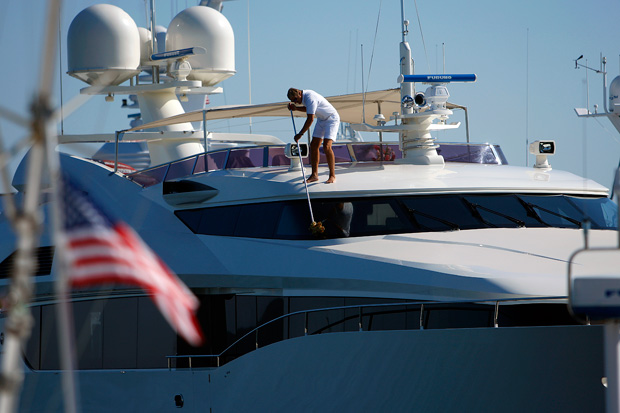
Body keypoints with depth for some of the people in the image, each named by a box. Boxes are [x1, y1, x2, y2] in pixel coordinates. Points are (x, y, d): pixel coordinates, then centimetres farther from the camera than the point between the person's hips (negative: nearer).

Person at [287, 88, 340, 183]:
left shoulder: (310, 98, -29)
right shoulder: (305, 95, 1)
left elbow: (310, 119, -33)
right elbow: (308, 109, 23)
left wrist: (300, 134, -30)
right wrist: (295, 108, 5)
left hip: (332, 119, -10)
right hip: (321, 120, 10)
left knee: (326, 147, -20)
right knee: (314, 146, 3)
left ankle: (332, 176, -14)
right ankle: (314, 175, 7)